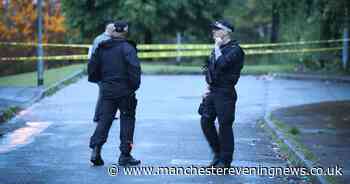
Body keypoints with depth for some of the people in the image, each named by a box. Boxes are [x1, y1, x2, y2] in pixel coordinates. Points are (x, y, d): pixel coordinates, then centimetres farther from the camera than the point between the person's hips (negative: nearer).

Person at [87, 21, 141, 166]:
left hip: (107, 90, 5)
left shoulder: (101, 48, 8)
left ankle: (96, 148, -9)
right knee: (127, 121, 4)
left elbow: (92, 66, 12)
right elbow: (134, 67, -21)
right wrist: (135, 85, -11)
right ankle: (125, 155, 4)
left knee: (104, 119, 8)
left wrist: (99, 80, 27)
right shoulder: (127, 48, -9)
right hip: (125, 91, -4)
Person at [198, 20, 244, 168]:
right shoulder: (219, 49, 16)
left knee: (224, 125, -3)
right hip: (213, 92, 9)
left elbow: (221, 64, -26)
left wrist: (217, 47, -13)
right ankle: (217, 153, 23)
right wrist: (209, 88, 16)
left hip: (225, 93, -8)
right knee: (206, 121, 7)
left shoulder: (235, 50, -11)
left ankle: (225, 161, 6)